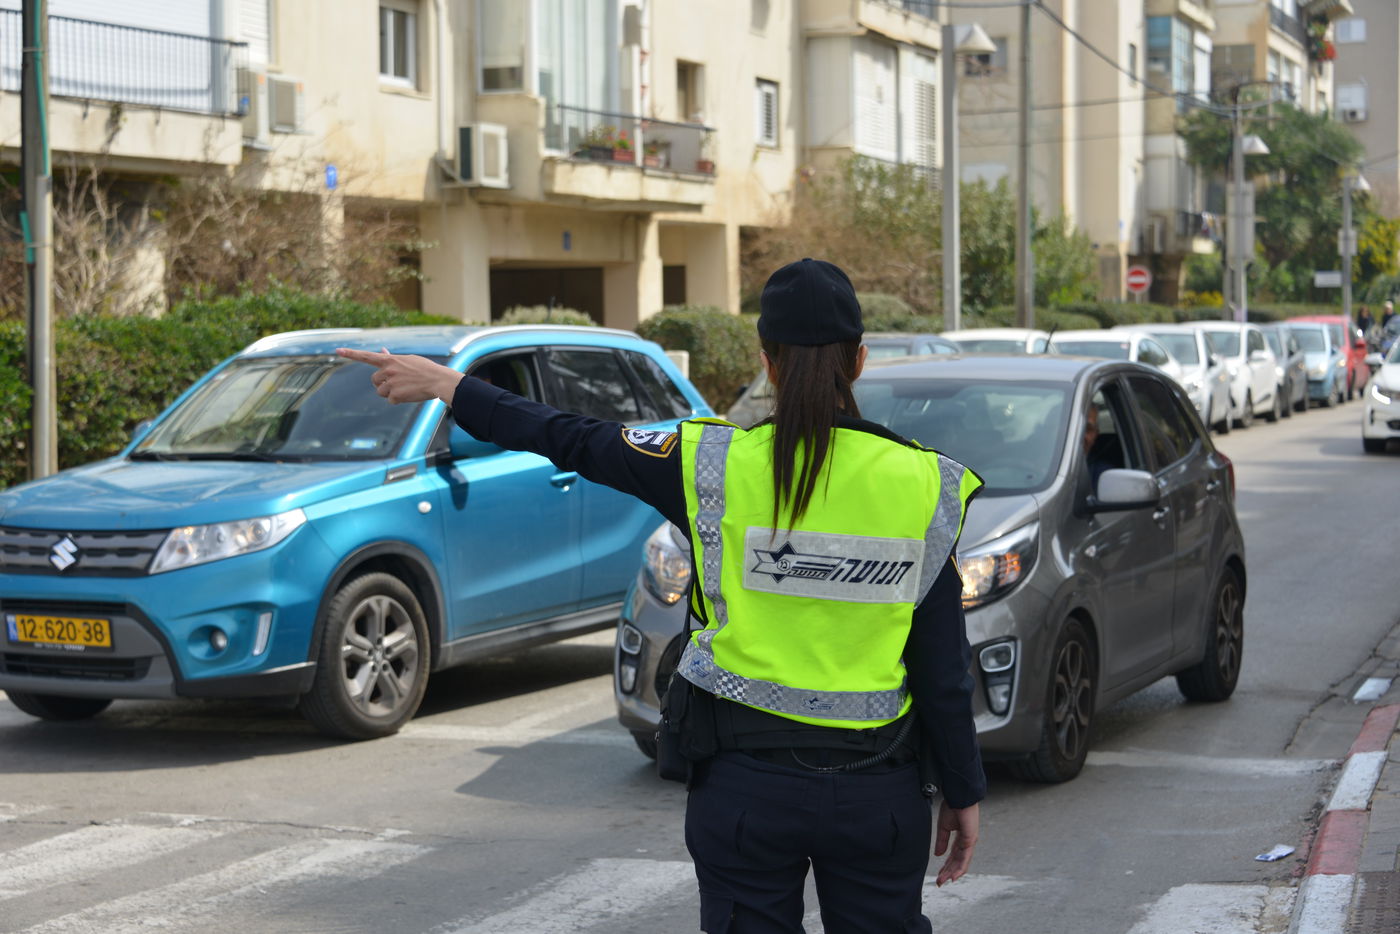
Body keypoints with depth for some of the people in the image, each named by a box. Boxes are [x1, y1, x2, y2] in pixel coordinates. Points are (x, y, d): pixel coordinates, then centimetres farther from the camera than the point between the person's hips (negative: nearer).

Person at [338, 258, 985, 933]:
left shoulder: (718, 465, -9)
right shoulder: (922, 484, -7)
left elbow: (571, 441, 4)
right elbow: (944, 669, -3)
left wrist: (449, 389, 17)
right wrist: (963, 793, 8)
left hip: (745, 787, 0)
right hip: (879, 794, 1)